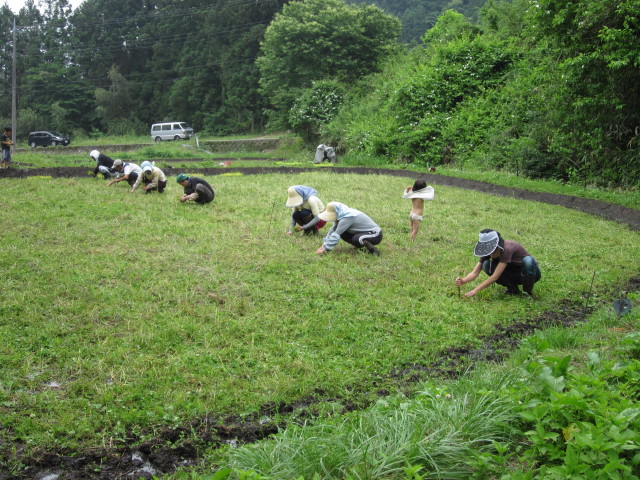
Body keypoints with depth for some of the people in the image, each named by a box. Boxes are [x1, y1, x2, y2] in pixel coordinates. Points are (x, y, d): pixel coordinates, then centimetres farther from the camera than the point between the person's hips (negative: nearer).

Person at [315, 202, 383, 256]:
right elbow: (333, 230, 2)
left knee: (356, 239, -34)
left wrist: (325, 250, -25)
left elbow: (336, 235, -28)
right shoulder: (341, 216, -1)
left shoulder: (347, 218, -28)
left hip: (375, 234, -9)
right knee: (342, 233, 0)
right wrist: (324, 245, -4)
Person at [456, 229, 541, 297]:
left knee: (527, 260, -40)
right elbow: (475, 272, -17)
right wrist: (463, 281, -38)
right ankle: (513, 289, -4)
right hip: (513, 274, 5)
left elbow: (495, 277, -36)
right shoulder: (488, 252, -12)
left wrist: (476, 290, -38)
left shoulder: (507, 249, -33)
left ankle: (528, 291, -16)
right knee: (486, 265, -20)